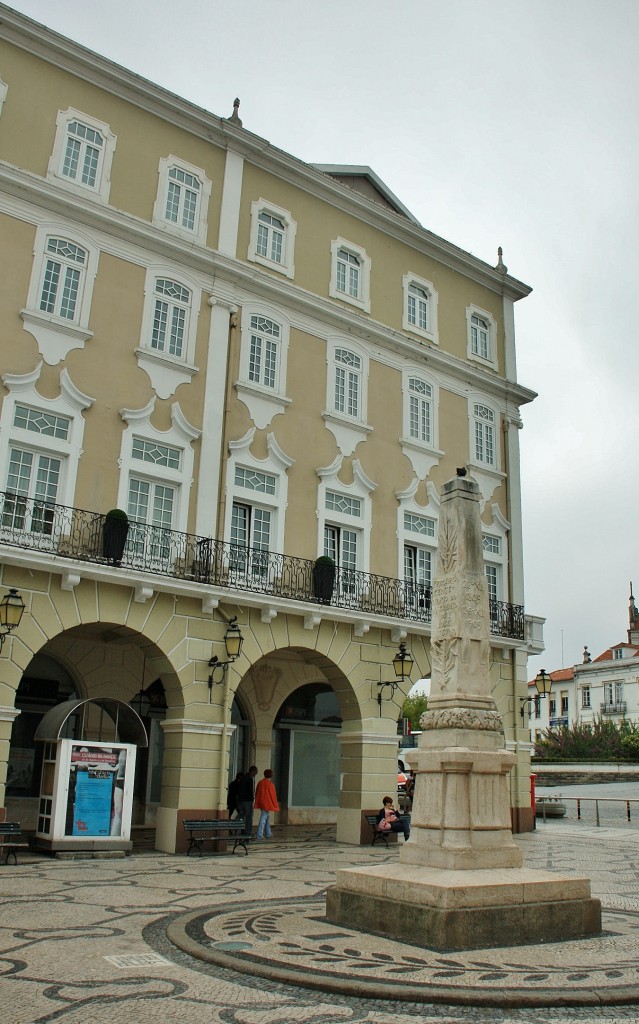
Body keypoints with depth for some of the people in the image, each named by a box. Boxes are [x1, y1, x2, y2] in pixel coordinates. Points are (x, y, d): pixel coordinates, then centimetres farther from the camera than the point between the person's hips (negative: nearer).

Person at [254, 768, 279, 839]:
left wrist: (257, 803, 21)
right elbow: (273, 795, -9)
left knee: (267, 818, 19)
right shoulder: (270, 784, -13)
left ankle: (268, 834, 27)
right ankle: (259, 835, -7)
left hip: (261, 803, 7)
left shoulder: (260, 782, 5)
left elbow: (256, 793, 12)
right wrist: (275, 805, 1)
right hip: (267, 803, -7)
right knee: (263, 819, -5)